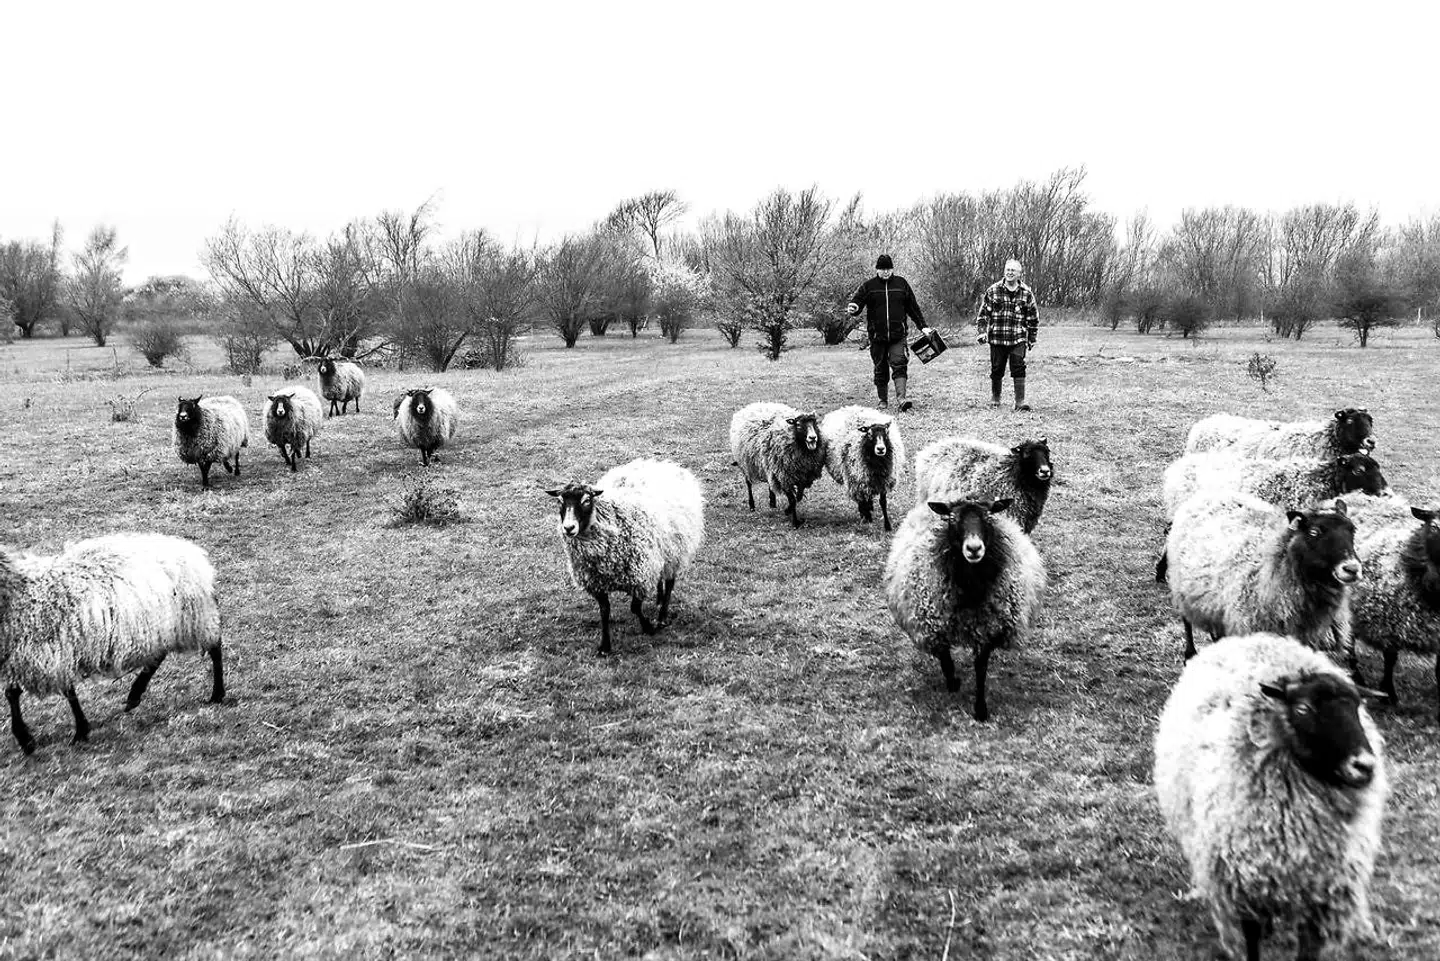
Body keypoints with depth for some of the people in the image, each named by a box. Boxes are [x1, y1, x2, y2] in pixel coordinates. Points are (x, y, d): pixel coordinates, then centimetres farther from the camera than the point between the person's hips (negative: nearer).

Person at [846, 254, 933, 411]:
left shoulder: (901, 284, 9)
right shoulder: (868, 286, 4)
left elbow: (913, 307, 14)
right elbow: (857, 302, -3)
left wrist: (922, 326, 12)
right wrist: (852, 308, -28)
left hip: (898, 335, 0)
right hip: (877, 336, 0)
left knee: (899, 365, -14)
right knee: (880, 369, 8)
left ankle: (901, 398, -23)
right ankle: (883, 400, 19)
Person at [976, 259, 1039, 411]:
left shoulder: (1026, 293, 3)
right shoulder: (993, 291, 1)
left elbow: (1033, 318, 10)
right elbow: (983, 313, 6)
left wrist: (1032, 339, 9)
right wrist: (982, 331, -6)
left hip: (1018, 339, 0)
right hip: (997, 339, 0)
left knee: (1019, 369, -8)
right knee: (996, 370, 7)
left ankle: (1020, 402, -7)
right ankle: (995, 399, 24)